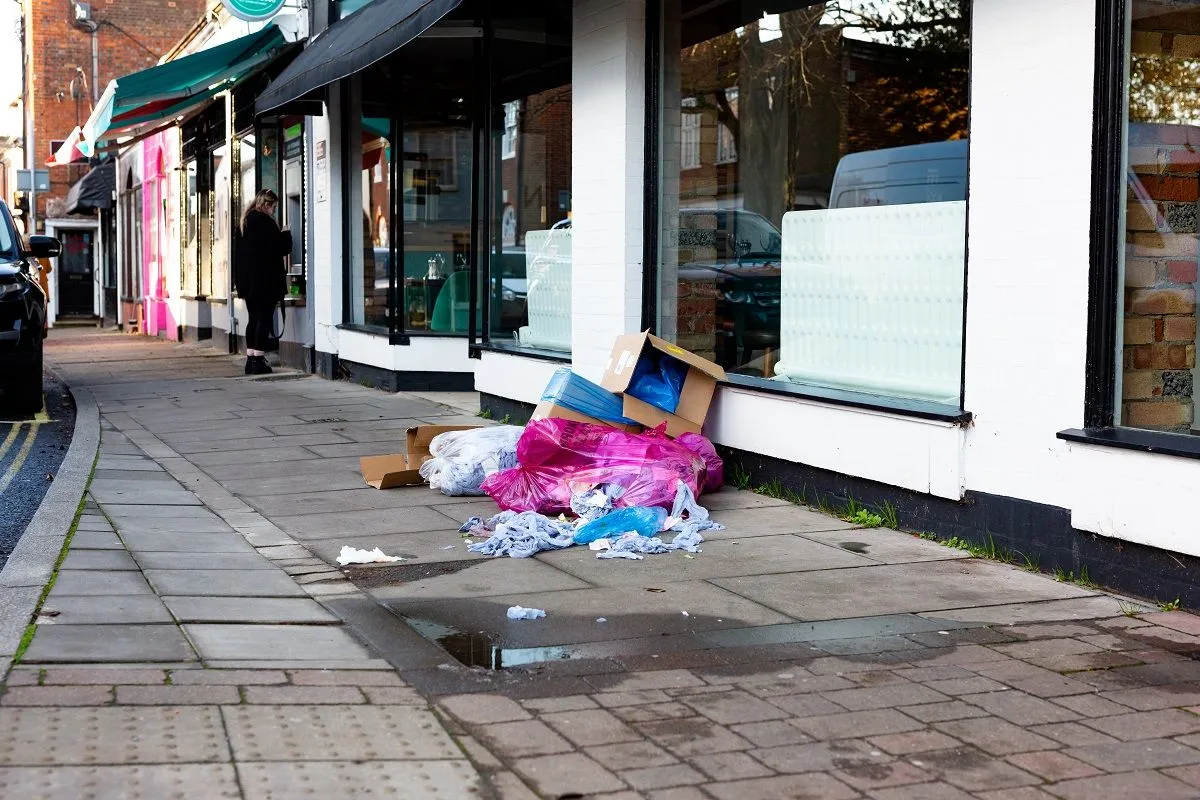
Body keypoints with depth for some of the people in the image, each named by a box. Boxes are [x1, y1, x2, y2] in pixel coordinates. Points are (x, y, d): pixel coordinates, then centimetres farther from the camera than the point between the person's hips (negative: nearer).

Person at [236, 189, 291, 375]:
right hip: (266, 281, -8)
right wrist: (286, 234, 7)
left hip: (248, 281, 8)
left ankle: (250, 359, 11)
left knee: (254, 319, 11)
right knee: (264, 319, -5)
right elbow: (281, 248, -12)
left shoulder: (246, 221, 13)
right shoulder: (265, 221, -13)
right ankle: (259, 360, -7)